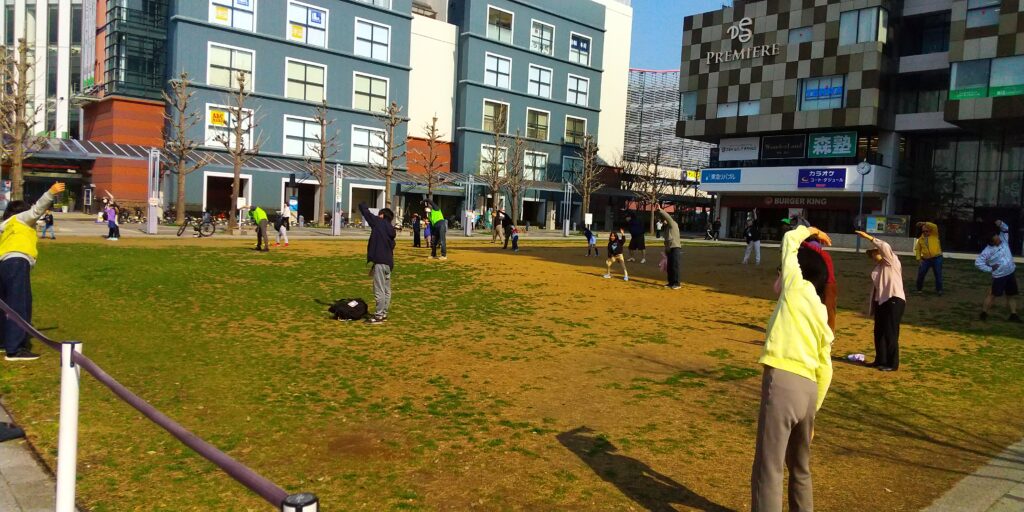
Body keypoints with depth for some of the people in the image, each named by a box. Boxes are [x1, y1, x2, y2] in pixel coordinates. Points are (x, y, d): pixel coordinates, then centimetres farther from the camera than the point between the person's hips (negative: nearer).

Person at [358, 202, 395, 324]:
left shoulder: (378, 222, -4)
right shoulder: (390, 231, 16)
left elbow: (365, 212, 2)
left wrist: (362, 205, 27)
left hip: (381, 262, -9)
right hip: (389, 262, 9)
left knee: (379, 290, -5)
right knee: (386, 290, 13)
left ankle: (379, 316, -2)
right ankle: (384, 313, 20)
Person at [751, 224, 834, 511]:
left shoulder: (798, 288, 3)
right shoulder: (822, 316, 19)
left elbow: (790, 240, 15)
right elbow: (825, 372, 18)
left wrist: (809, 231, 35)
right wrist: (812, 412, 23)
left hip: (783, 382, -8)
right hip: (808, 389, 8)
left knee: (768, 472, -5)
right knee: (800, 467, 24)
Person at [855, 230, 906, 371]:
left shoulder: (892, 262, -6)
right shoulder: (878, 267, 17)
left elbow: (885, 247, -24)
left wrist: (869, 237, -20)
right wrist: (872, 305, 15)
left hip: (894, 301, -9)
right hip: (881, 301, 9)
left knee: (890, 334, -6)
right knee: (879, 332, 12)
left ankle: (892, 364, 2)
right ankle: (880, 360, 23)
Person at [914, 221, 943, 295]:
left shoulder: (934, 235, -1)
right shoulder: (920, 239, 6)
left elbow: (934, 227, -20)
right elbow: (917, 249, 11)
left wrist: (924, 224, -21)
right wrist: (919, 259, 2)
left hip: (937, 258, -2)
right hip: (926, 259, 3)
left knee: (938, 274, -1)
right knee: (921, 274, 0)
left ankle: (939, 290, 9)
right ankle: (919, 289, 13)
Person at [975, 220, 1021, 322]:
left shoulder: (1003, 240, -3)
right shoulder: (988, 251, -19)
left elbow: (1006, 229, 6)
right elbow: (978, 262, -19)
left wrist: (1000, 224, -16)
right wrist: (990, 269, -15)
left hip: (1011, 273, 6)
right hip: (999, 276, -6)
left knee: (1012, 295, 12)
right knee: (993, 295, -1)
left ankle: (1013, 314, 19)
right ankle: (984, 312, 9)